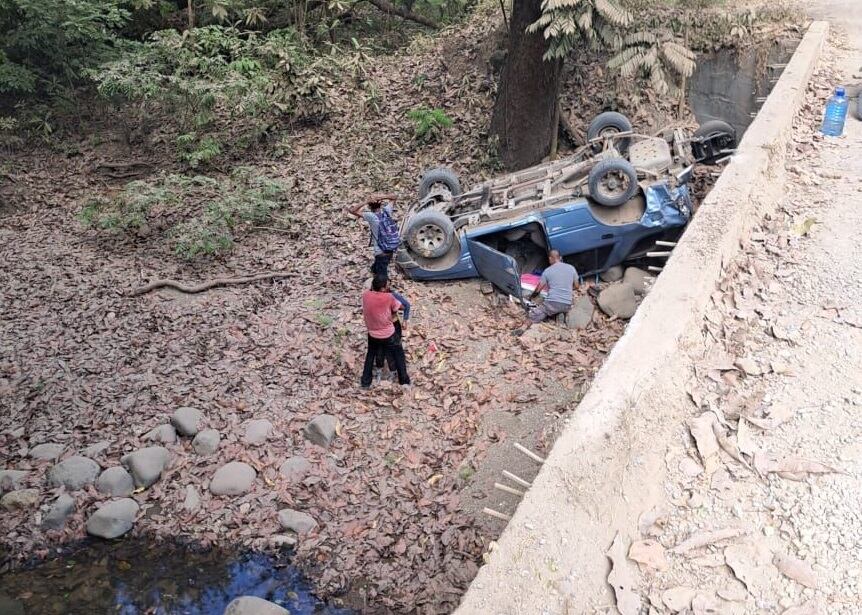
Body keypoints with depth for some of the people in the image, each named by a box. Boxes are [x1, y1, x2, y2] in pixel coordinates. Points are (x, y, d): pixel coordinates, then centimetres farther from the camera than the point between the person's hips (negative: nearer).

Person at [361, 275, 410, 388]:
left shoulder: (365, 295, -15)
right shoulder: (388, 297, -24)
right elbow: (401, 307, -9)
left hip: (372, 334, 4)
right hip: (388, 334, -4)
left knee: (370, 355, 27)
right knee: (398, 355, 19)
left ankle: (365, 381, 31)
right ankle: (404, 380, 27)